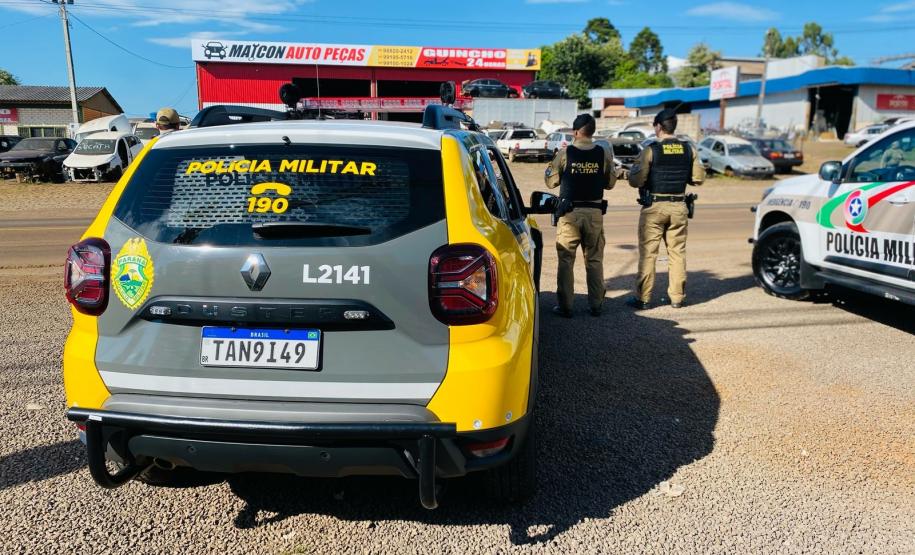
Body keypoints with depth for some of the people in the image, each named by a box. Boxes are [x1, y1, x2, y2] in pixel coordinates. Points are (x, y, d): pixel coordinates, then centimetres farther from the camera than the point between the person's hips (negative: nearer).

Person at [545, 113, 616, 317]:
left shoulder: (564, 154, -7)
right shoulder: (604, 154, -1)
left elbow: (551, 182, 1)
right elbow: (610, 183, 8)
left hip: (569, 212, -2)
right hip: (594, 212, 2)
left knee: (566, 260, 6)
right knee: (595, 260, 12)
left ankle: (565, 306, 7)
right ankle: (596, 305, 16)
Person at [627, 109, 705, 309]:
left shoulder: (650, 150, -10)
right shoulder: (689, 149, 4)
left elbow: (636, 180, -12)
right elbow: (698, 178, 8)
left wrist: (633, 169, 8)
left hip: (654, 207, -4)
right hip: (679, 207, 4)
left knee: (648, 253, 2)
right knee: (677, 252, 11)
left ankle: (643, 298, 4)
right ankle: (677, 297, 16)